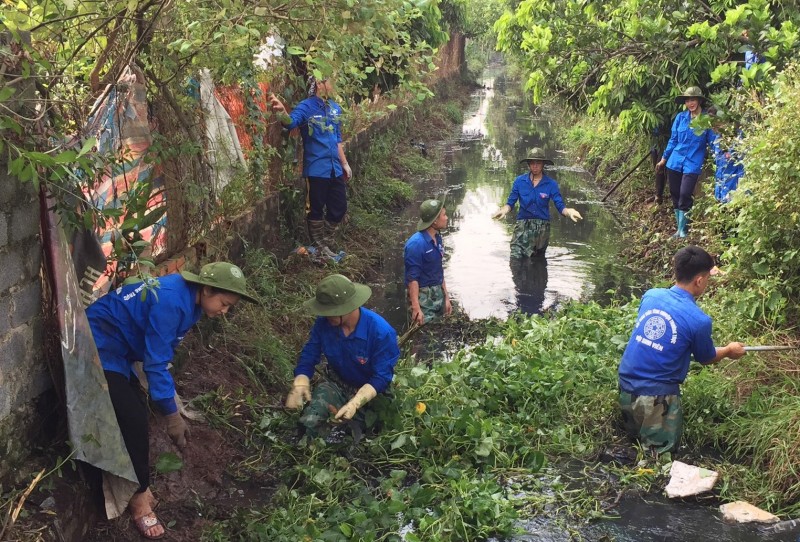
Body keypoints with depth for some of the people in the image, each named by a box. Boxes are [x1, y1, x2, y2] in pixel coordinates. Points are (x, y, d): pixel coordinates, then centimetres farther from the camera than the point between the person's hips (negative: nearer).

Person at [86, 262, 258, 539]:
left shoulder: (188, 299, 2)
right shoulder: (172, 301, -28)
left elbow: (162, 353, 11)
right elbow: (156, 361, -25)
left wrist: (170, 399, 10)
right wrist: (172, 414, -20)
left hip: (117, 347, 10)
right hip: (100, 346, -10)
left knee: (137, 414, 11)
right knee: (132, 419, -11)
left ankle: (136, 485, 22)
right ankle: (138, 496, 3)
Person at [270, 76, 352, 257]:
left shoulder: (335, 108, 10)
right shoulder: (306, 106, -10)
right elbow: (292, 121, -31)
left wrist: (344, 163, 19)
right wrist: (282, 112, -52)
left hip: (335, 168, 7)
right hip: (317, 169, -6)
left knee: (339, 208, 12)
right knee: (316, 209, 4)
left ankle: (327, 243, 29)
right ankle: (319, 247, 19)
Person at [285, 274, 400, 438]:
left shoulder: (381, 332, -31)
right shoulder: (323, 323, -18)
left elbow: (381, 377, -28)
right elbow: (309, 355, -6)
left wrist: (355, 403, -43)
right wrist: (300, 384, -28)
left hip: (369, 391, -2)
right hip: (336, 383, 3)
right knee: (310, 422, -21)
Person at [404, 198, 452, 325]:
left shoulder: (437, 238, 5)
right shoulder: (416, 244, -20)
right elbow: (412, 278, -20)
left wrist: (446, 297, 15)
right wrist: (416, 308, -23)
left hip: (438, 295, 8)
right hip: (423, 298, -8)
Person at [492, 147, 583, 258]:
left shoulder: (551, 184, -4)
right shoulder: (519, 181, -2)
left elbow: (560, 205, -8)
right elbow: (511, 202, -1)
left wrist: (569, 211, -32)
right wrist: (504, 210, -25)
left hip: (542, 228, 1)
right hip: (523, 225, -1)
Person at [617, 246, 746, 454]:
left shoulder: (650, 295, 0)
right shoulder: (699, 320, -16)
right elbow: (706, 358, 6)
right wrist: (729, 350, 28)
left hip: (626, 387, 6)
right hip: (656, 396, -6)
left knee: (636, 436, 30)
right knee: (663, 451, 11)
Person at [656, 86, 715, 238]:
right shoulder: (680, 117, 4)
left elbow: (713, 140, -2)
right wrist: (664, 159, 15)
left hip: (692, 164, -4)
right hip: (675, 162, 4)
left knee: (685, 196, -12)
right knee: (675, 196, 9)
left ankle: (683, 230, 2)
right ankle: (678, 228, 21)